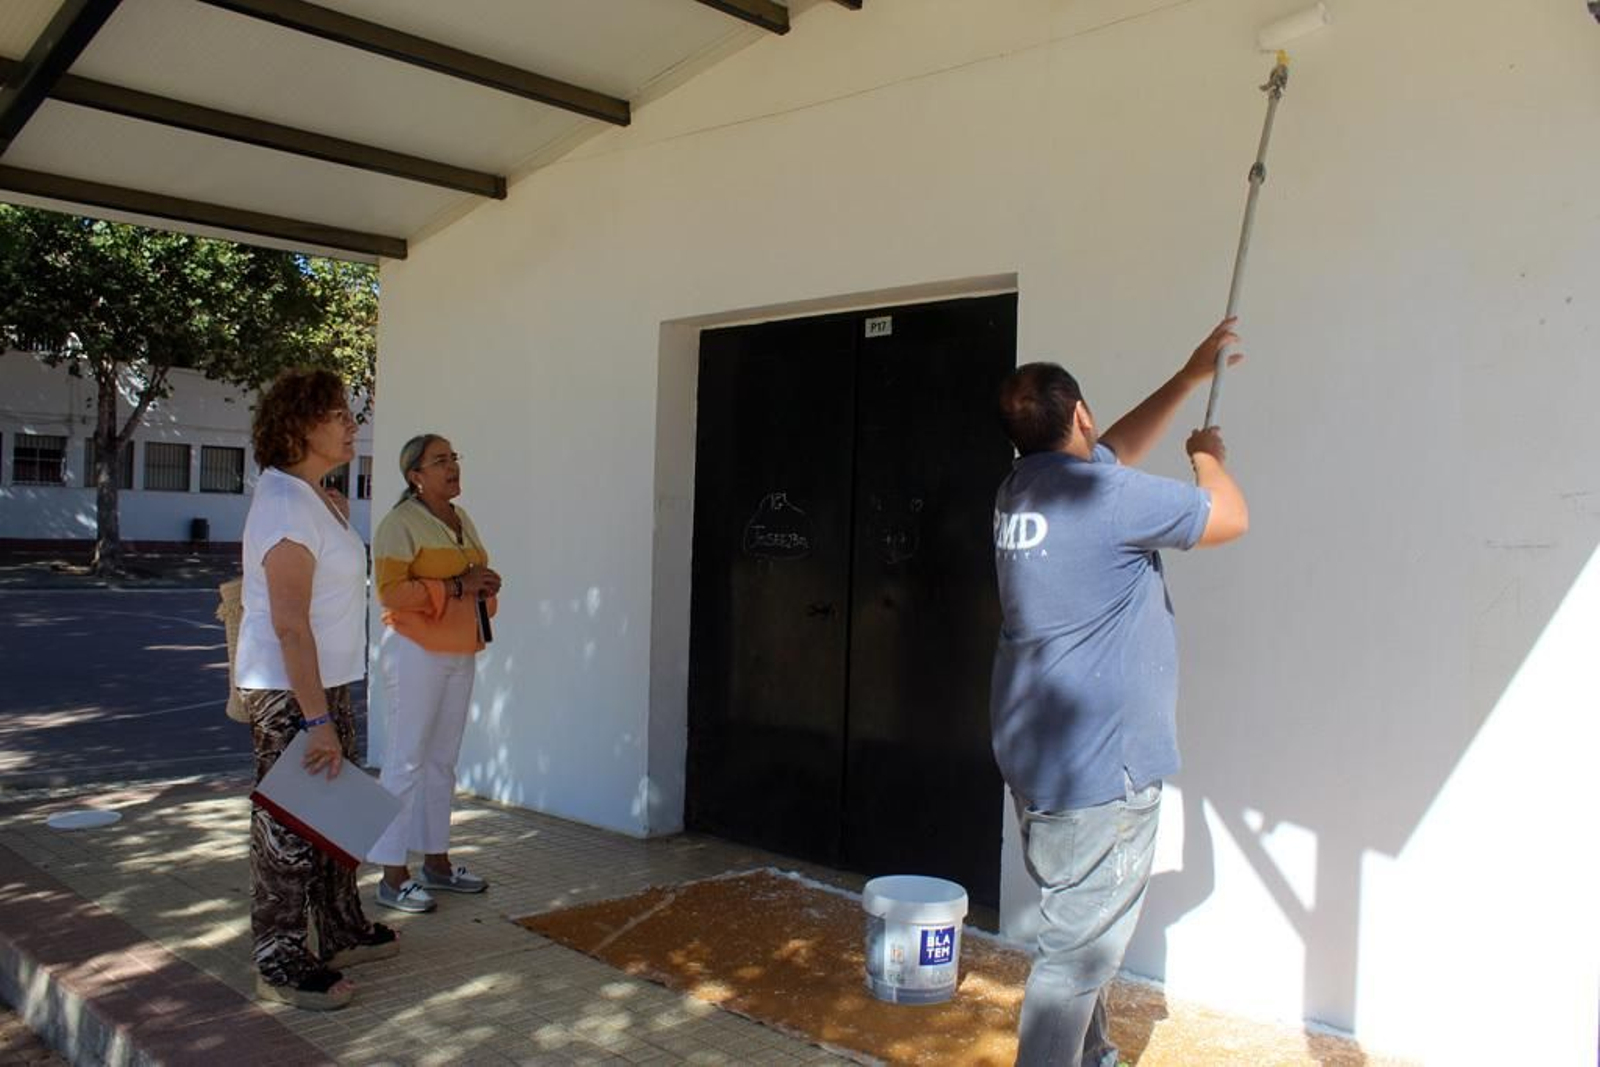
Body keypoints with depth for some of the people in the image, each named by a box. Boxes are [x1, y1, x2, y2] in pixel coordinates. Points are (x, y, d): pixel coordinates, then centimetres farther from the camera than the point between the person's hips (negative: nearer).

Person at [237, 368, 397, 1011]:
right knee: (288, 825, 0)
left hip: (325, 681, 10)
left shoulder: (315, 498, 11)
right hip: (289, 692, -10)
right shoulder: (287, 506, -21)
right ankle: (280, 965, 13)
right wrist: (317, 720, -24)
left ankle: (342, 933, 34)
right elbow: (289, 625, -24)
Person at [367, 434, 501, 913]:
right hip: (416, 649, -8)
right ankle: (393, 875, 1)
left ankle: (436, 862, 21)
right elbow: (391, 590, -19)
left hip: (459, 653, 8)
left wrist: (486, 588, 4)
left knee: (442, 760, 12)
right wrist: (455, 587, -21)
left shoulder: (463, 521, 15)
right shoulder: (400, 523, -10)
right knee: (407, 759, -5)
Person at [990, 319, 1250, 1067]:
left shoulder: (1021, 487, 8)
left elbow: (1115, 450, 25)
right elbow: (1231, 516, -6)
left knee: (1083, 932, 23)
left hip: (1038, 754, 10)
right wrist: (1208, 454, 13)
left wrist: (1189, 377, 28)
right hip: (1097, 765, -10)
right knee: (1079, 950, -2)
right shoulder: (1105, 496, -18)